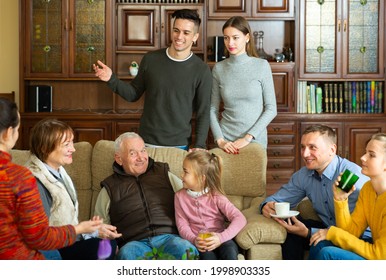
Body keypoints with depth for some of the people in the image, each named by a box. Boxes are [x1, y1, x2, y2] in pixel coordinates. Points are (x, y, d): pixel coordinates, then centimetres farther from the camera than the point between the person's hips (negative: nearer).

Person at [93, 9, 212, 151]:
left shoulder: (202, 70, -7)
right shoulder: (150, 59, -1)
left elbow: (203, 112, -4)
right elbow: (134, 94, 8)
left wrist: (199, 146, -13)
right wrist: (112, 79, -8)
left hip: (180, 145, -1)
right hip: (146, 143, 2)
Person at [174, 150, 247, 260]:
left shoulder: (215, 197, -4)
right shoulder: (180, 196, 5)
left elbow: (240, 219, -14)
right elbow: (182, 225, 1)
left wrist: (221, 237, -29)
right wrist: (194, 240, -21)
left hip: (217, 239, -1)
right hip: (198, 241, 1)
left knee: (230, 250, -34)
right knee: (207, 254, -33)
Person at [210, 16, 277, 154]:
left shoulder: (262, 65, -5)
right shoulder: (218, 68, 1)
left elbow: (271, 109, -6)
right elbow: (213, 109, 3)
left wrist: (248, 137, -13)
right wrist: (219, 140, -9)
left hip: (255, 139, -1)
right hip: (226, 140, 1)